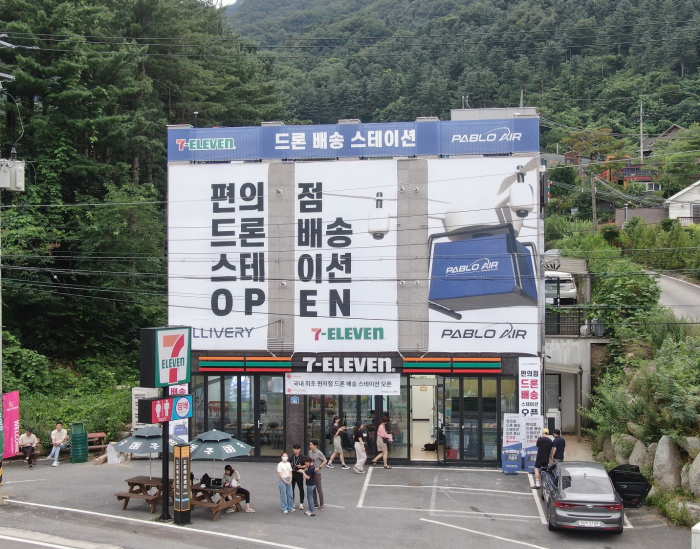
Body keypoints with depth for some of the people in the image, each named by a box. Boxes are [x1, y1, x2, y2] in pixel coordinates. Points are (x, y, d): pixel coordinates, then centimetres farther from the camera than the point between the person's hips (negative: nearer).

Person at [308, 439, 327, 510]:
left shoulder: (319, 453, -13)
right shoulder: (310, 452, 6)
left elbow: (325, 461, -12)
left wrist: (319, 467, -17)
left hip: (317, 473, -7)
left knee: (319, 488, -1)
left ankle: (321, 505, 5)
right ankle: (315, 503, 20)